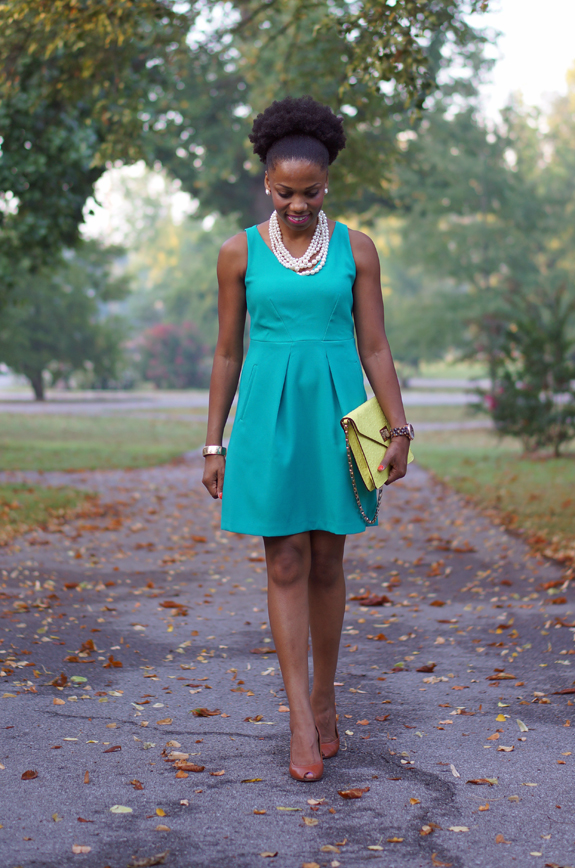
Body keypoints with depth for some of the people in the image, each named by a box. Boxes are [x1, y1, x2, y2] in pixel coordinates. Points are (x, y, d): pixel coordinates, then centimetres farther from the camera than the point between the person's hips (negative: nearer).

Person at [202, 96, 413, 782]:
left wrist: (400, 430, -7)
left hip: (337, 414, 1)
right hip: (270, 415, -1)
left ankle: (324, 699, 25)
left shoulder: (356, 249, 2)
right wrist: (214, 446, 3)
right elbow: (227, 353, 5)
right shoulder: (240, 253, 1)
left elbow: (374, 347, 3)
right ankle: (302, 725, -5)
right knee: (286, 564, -5)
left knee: (326, 562, 8)